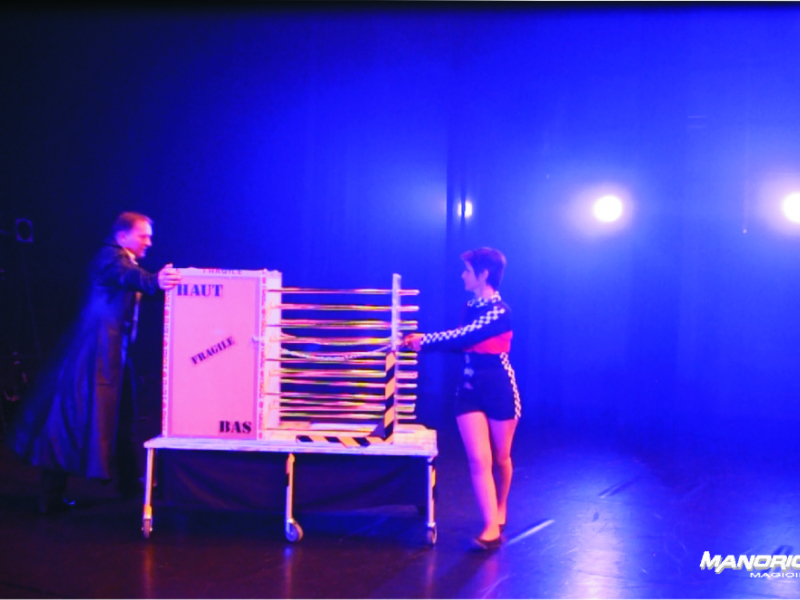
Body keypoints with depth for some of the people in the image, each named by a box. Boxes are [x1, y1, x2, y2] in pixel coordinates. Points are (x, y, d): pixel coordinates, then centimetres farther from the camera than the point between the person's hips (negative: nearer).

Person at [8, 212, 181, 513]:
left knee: (122, 417, 16)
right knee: (73, 420, -6)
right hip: (95, 352, -10)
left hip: (113, 352, 10)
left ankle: (130, 483, 27)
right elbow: (128, 276, -34)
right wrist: (154, 282, -53)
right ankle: (51, 496, -1)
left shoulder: (126, 260, 18)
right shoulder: (110, 257, -13)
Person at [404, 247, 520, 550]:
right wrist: (425, 343, 0)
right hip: (470, 389, 6)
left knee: (500, 457, 12)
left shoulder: (500, 311, -17)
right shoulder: (471, 307, 7)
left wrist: (424, 339, -18)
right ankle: (491, 527, -4)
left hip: (499, 389, -6)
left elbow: (462, 337, -24)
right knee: (478, 460, -5)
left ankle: (500, 509, 36)